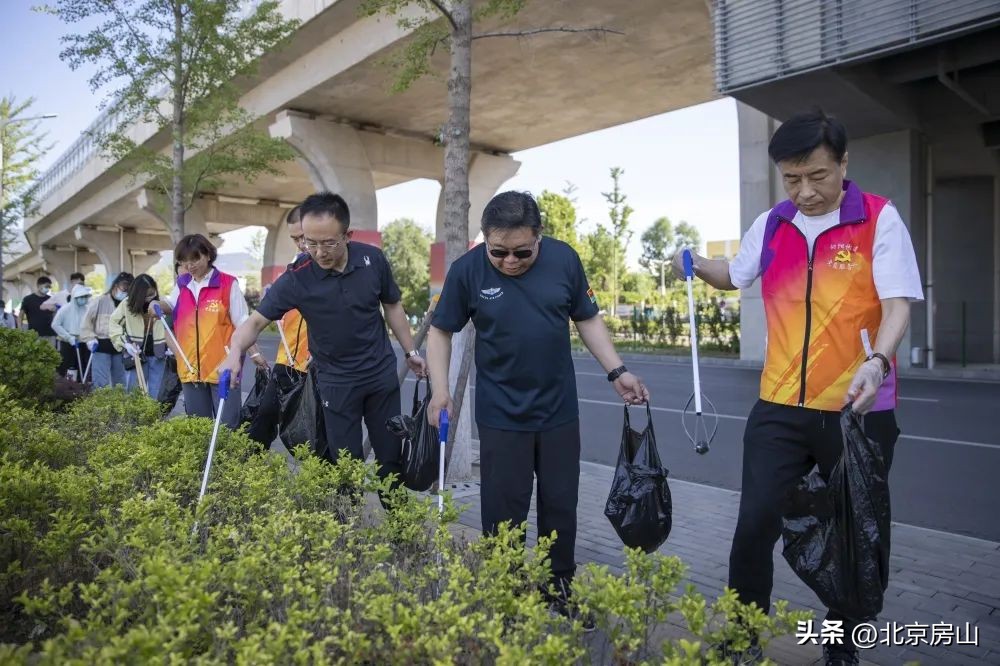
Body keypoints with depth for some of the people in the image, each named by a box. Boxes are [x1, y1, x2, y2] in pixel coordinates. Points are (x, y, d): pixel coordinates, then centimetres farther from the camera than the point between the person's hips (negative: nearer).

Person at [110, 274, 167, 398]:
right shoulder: (127, 303, -6)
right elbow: (113, 323, 1)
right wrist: (125, 343, -12)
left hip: (157, 354, 1)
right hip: (136, 355, -1)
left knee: (155, 394, 7)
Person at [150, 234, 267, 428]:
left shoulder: (228, 284, -6)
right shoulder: (182, 284, 9)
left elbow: (242, 323, -4)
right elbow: (171, 304, 29)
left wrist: (253, 352, -7)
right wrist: (157, 305, 6)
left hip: (222, 367, -5)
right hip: (190, 367, 5)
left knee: (227, 426, -2)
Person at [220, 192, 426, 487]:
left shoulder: (373, 259, -11)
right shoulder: (296, 278, -18)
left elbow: (392, 306, 3)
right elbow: (256, 320, -13)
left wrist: (411, 352, 6)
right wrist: (235, 352, -33)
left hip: (382, 373, 2)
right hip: (336, 381, -2)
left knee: (391, 456, 13)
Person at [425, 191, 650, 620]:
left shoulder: (564, 259, -6)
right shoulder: (467, 270, -11)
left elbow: (587, 319, 6)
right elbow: (440, 331, 0)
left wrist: (617, 371, 0)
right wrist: (440, 391, -8)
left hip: (559, 410, 2)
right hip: (501, 416, -2)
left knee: (560, 506, 14)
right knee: (503, 513, 6)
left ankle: (561, 588, 34)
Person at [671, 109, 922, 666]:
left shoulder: (880, 219, -5)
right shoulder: (771, 226, 6)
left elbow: (897, 305, -14)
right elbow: (736, 275, 25)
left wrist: (877, 361, -33)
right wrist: (696, 265, 4)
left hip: (859, 409, -2)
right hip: (779, 407, 3)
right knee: (755, 526, 2)